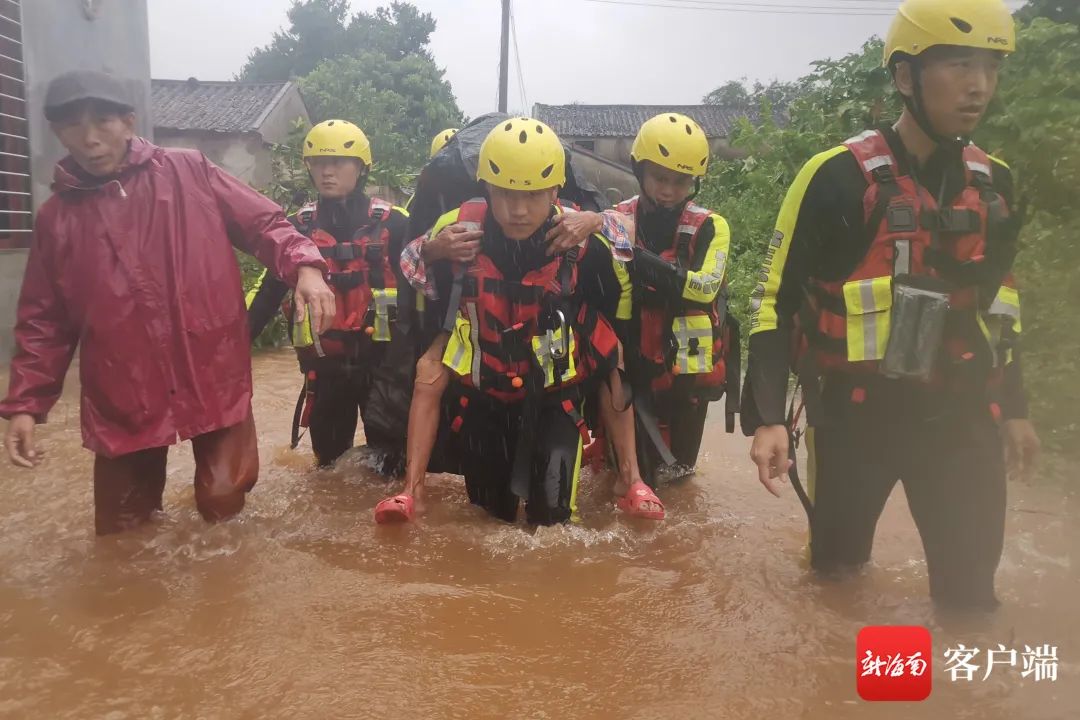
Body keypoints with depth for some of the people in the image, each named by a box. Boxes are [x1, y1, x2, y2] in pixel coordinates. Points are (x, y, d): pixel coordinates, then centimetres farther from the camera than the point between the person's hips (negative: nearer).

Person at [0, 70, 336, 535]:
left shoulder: (189, 173, 2)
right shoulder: (56, 217, 8)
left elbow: (264, 223, -1)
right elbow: (44, 321, 12)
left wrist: (304, 266, -21)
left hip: (215, 376, -2)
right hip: (122, 395, 2)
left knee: (222, 503, 3)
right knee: (123, 531, 10)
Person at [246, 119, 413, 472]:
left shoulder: (391, 223, -4)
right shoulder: (300, 226, 5)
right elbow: (269, 289, 5)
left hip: (384, 358, -3)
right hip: (325, 365, 3)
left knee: (391, 460, 4)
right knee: (329, 462, 17)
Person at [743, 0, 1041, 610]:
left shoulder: (993, 184, 5)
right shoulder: (840, 177, -14)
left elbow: (998, 300, 17)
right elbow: (777, 298, -12)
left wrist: (1013, 406, 19)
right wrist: (767, 416, -19)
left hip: (960, 413, 5)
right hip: (856, 411, -4)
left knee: (972, 578, 9)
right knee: (838, 560, 11)